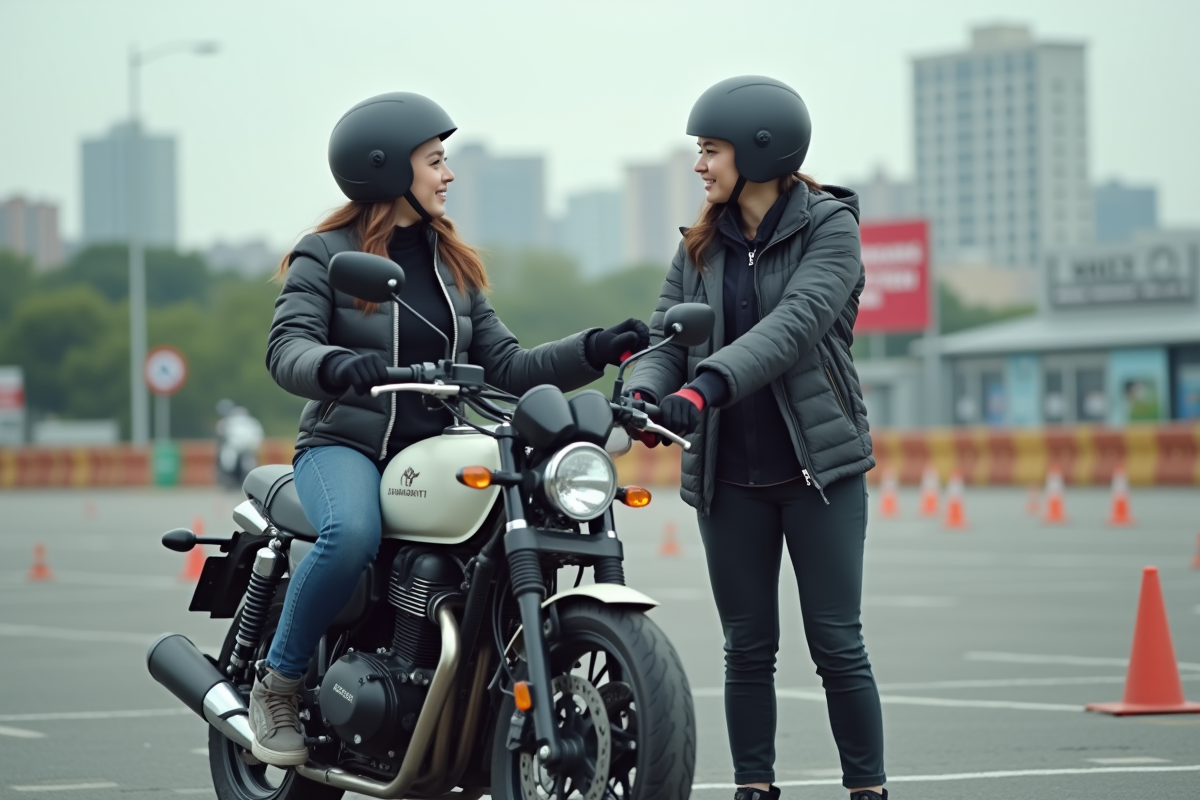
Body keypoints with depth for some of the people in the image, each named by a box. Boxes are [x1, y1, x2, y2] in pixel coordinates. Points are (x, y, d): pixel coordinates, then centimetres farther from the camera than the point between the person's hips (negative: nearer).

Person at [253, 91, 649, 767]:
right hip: (347, 446, -5)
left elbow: (505, 366, 12)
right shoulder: (326, 255, 2)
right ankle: (278, 685, -17)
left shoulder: (452, 264, 18)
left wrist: (594, 351, -2)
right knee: (353, 535, -37)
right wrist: (333, 365, -37)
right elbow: (287, 347, -14)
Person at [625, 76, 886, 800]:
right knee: (748, 647, 7)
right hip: (729, 475, 4)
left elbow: (797, 323, -21)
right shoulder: (703, 245, 10)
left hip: (820, 467, -4)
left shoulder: (830, 227, -6)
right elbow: (668, 332, 6)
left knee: (836, 645, -3)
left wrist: (705, 386, -34)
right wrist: (644, 390, -18)